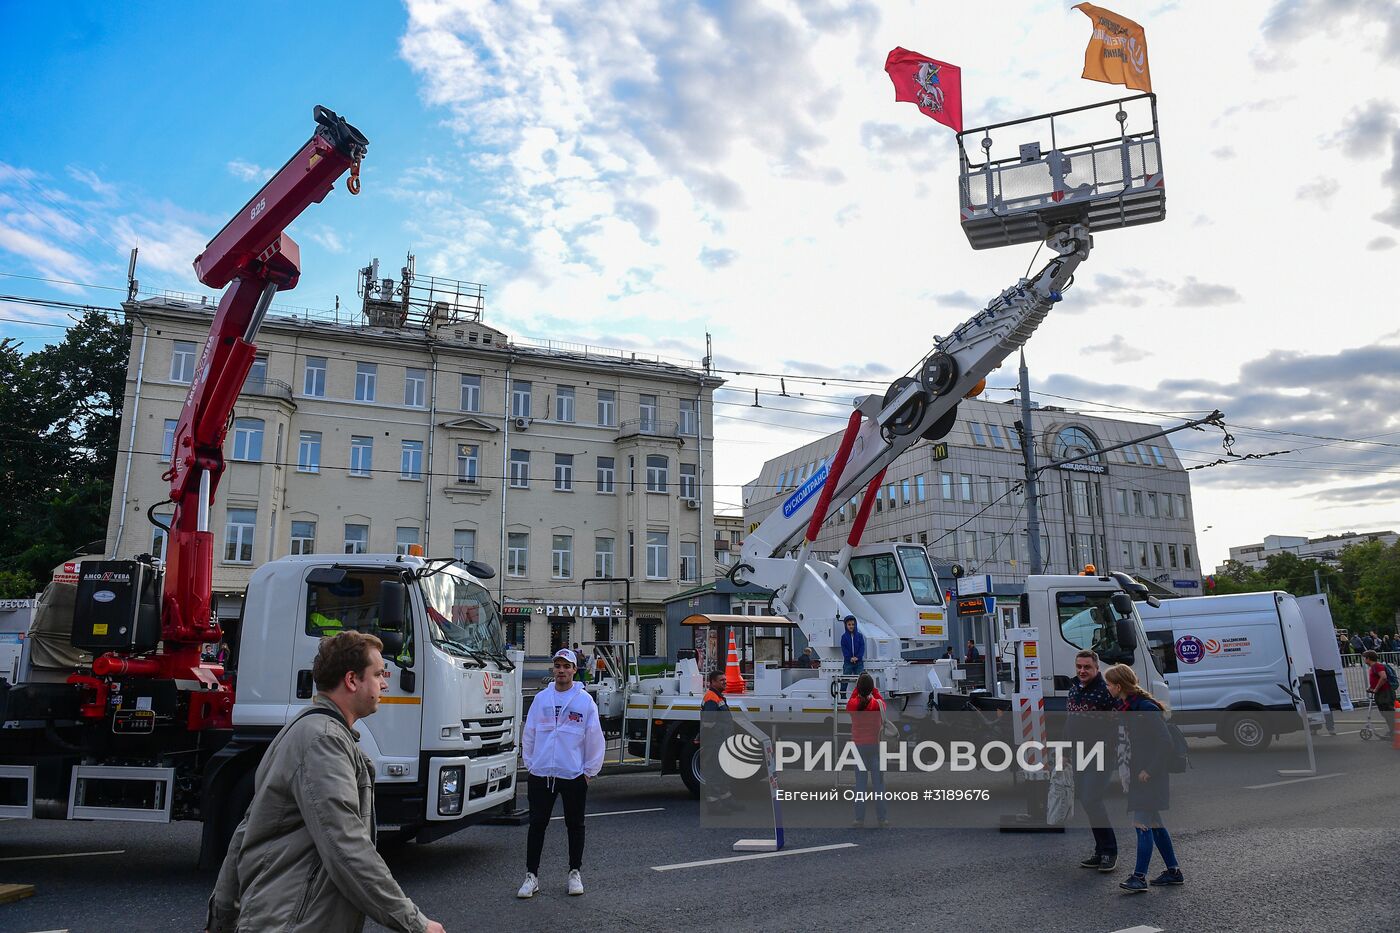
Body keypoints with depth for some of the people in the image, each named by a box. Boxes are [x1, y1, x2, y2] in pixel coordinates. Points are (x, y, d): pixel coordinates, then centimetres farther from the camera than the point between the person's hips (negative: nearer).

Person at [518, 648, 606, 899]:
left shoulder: (585, 700, -3)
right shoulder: (541, 698, 5)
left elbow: (595, 738, -1)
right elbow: (529, 733, 11)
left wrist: (589, 771, -2)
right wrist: (530, 763, 7)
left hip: (574, 775, -2)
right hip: (540, 774, 2)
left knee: (575, 826, 10)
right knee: (537, 824, 6)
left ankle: (575, 873, 24)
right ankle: (531, 875, 16)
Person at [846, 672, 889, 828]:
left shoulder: (852, 704, -11)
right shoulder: (878, 704, -13)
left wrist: (857, 688, 13)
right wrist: (874, 689, 13)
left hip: (858, 746, 1)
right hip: (875, 746, -1)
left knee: (860, 783, 7)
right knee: (878, 783, 7)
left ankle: (859, 819, 9)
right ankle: (883, 818, 11)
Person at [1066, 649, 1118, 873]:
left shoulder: (1105, 691, -14)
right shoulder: (1074, 688, 10)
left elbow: (1117, 726, -15)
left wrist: (1104, 751, -20)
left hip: (1101, 758, -8)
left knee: (1091, 801, -14)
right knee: (1085, 801, 10)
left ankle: (1109, 852, 0)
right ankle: (1101, 851, 22)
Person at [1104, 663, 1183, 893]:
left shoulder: (1147, 708, -20)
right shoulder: (1127, 707, 8)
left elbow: (1165, 742, -21)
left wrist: (1149, 771, -20)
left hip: (1152, 776, -10)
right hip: (1139, 772, 10)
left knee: (1142, 824, -9)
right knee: (1153, 823, 16)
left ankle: (1139, 877, -5)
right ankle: (1174, 872, 26)